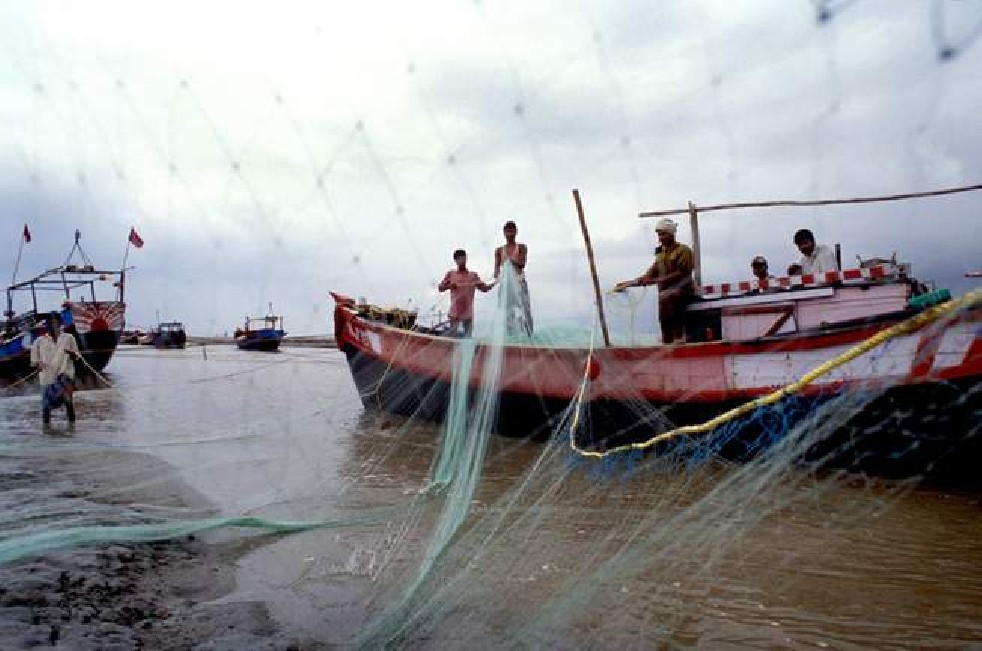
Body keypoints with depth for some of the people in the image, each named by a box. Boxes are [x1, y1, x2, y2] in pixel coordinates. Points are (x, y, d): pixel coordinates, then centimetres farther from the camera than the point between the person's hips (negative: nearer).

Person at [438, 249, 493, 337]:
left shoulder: (473, 275, 5)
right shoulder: (451, 274, 4)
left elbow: (484, 288, 3)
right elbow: (440, 288, 4)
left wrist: (492, 284, -15)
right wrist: (449, 286, -15)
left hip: (468, 313, 1)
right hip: (455, 312, -1)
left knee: (468, 337, 5)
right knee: (453, 336, 2)